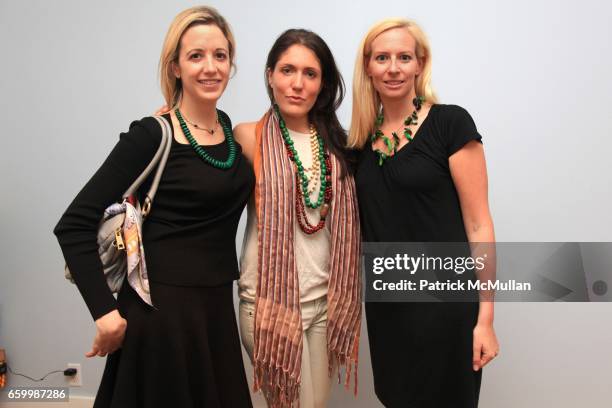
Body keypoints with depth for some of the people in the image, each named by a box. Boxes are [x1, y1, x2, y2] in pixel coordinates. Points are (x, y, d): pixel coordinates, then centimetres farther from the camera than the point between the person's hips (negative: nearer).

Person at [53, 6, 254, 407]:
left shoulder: (230, 129, 4)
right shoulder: (151, 136, -15)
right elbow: (74, 226, -16)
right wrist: (105, 311, -18)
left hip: (217, 306, 7)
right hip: (161, 309, -6)